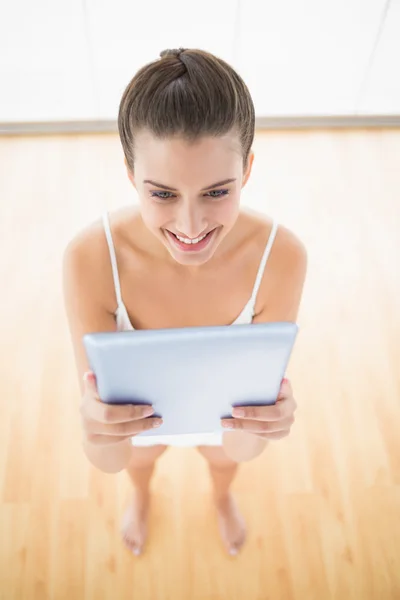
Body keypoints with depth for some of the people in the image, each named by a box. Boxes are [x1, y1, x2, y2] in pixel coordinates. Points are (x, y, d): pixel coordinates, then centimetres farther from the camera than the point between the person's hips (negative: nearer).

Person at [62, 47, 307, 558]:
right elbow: (107, 460, -34)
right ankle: (141, 498, 76)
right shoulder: (90, 258, -39)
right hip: (137, 412, 0)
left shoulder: (281, 256, -37)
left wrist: (262, 423, -53)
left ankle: (222, 498, 77)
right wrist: (97, 432, -57)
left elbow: (243, 449, -30)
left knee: (223, 459, 36)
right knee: (140, 461, 36)